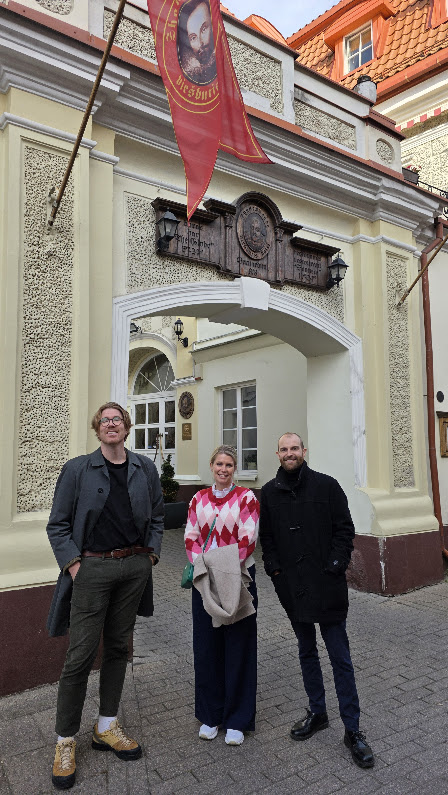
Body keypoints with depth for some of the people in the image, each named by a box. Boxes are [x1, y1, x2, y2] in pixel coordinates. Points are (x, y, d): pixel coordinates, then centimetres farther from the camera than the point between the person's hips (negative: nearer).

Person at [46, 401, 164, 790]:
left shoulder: (145, 468, 7)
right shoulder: (77, 469, -2)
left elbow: (157, 516, 15)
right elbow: (57, 524, 0)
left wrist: (151, 554, 5)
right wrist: (73, 564, -9)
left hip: (135, 568, 4)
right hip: (92, 568, -3)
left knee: (118, 647, 14)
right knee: (81, 654, 0)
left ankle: (107, 728, 30)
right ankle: (65, 742, 17)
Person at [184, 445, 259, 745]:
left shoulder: (246, 497, -3)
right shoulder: (199, 499, 8)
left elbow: (248, 540, -9)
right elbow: (191, 537, 6)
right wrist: (202, 567, -9)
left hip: (237, 579, -3)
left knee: (238, 647, 4)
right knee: (206, 646, 11)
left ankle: (237, 720, 20)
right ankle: (210, 715, 28)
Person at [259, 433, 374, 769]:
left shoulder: (327, 485, -3)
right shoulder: (270, 492, 5)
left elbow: (345, 529, -3)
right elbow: (266, 535, 11)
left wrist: (335, 565, -11)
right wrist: (275, 568, 0)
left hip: (326, 586, -3)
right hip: (293, 587, 4)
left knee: (340, 657, 3)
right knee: (307, 652, 18)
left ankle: (353, 729, 14)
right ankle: (317, 713, 34)